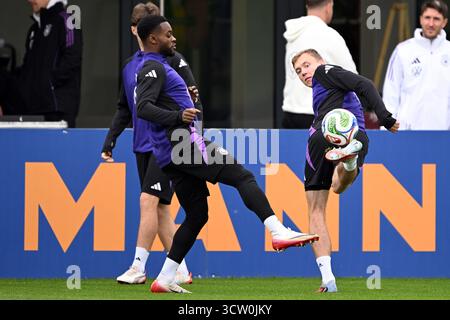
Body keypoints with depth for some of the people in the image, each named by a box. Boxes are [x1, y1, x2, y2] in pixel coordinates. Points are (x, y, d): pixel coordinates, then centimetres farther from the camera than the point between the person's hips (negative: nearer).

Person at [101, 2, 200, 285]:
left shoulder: (173, 60, -5)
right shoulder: (130, 67, 14)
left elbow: (193, 99, -8)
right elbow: (124, 110, 20)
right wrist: (109, 142, 11)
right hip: (142, 146, 7)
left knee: (149, 200, -14)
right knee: (160, 209, 6)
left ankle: (138, 268, -12)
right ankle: (182, 272, 12)